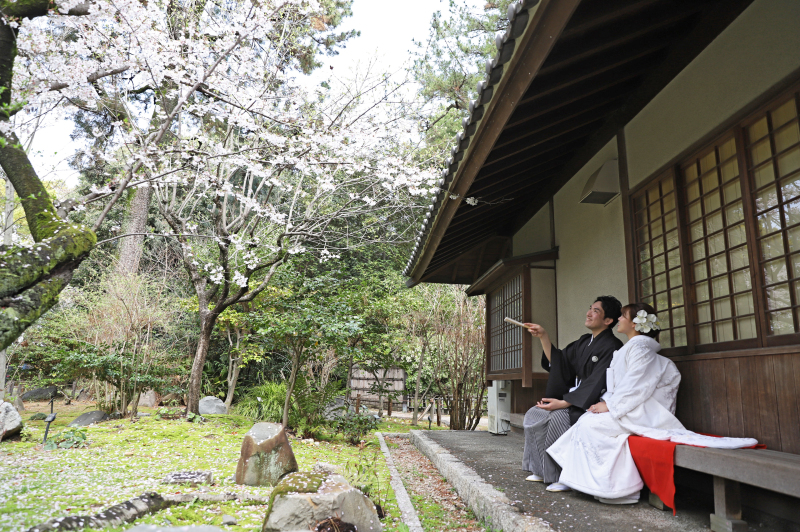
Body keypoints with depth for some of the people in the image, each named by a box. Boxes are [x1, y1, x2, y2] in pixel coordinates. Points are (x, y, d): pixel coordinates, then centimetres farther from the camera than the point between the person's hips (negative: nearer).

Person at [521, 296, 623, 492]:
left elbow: (596, 384, -21)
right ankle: (543, 470, 3)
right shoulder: (584, 341, 12)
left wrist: (563, 403, -24)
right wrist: (543, 337, -1)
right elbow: (558, 361, 10)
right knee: (533, 414, -2)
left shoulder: (611, 347, -14)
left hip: (594, 404, -9)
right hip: (574, 398, 9)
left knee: (556, 417, -31)